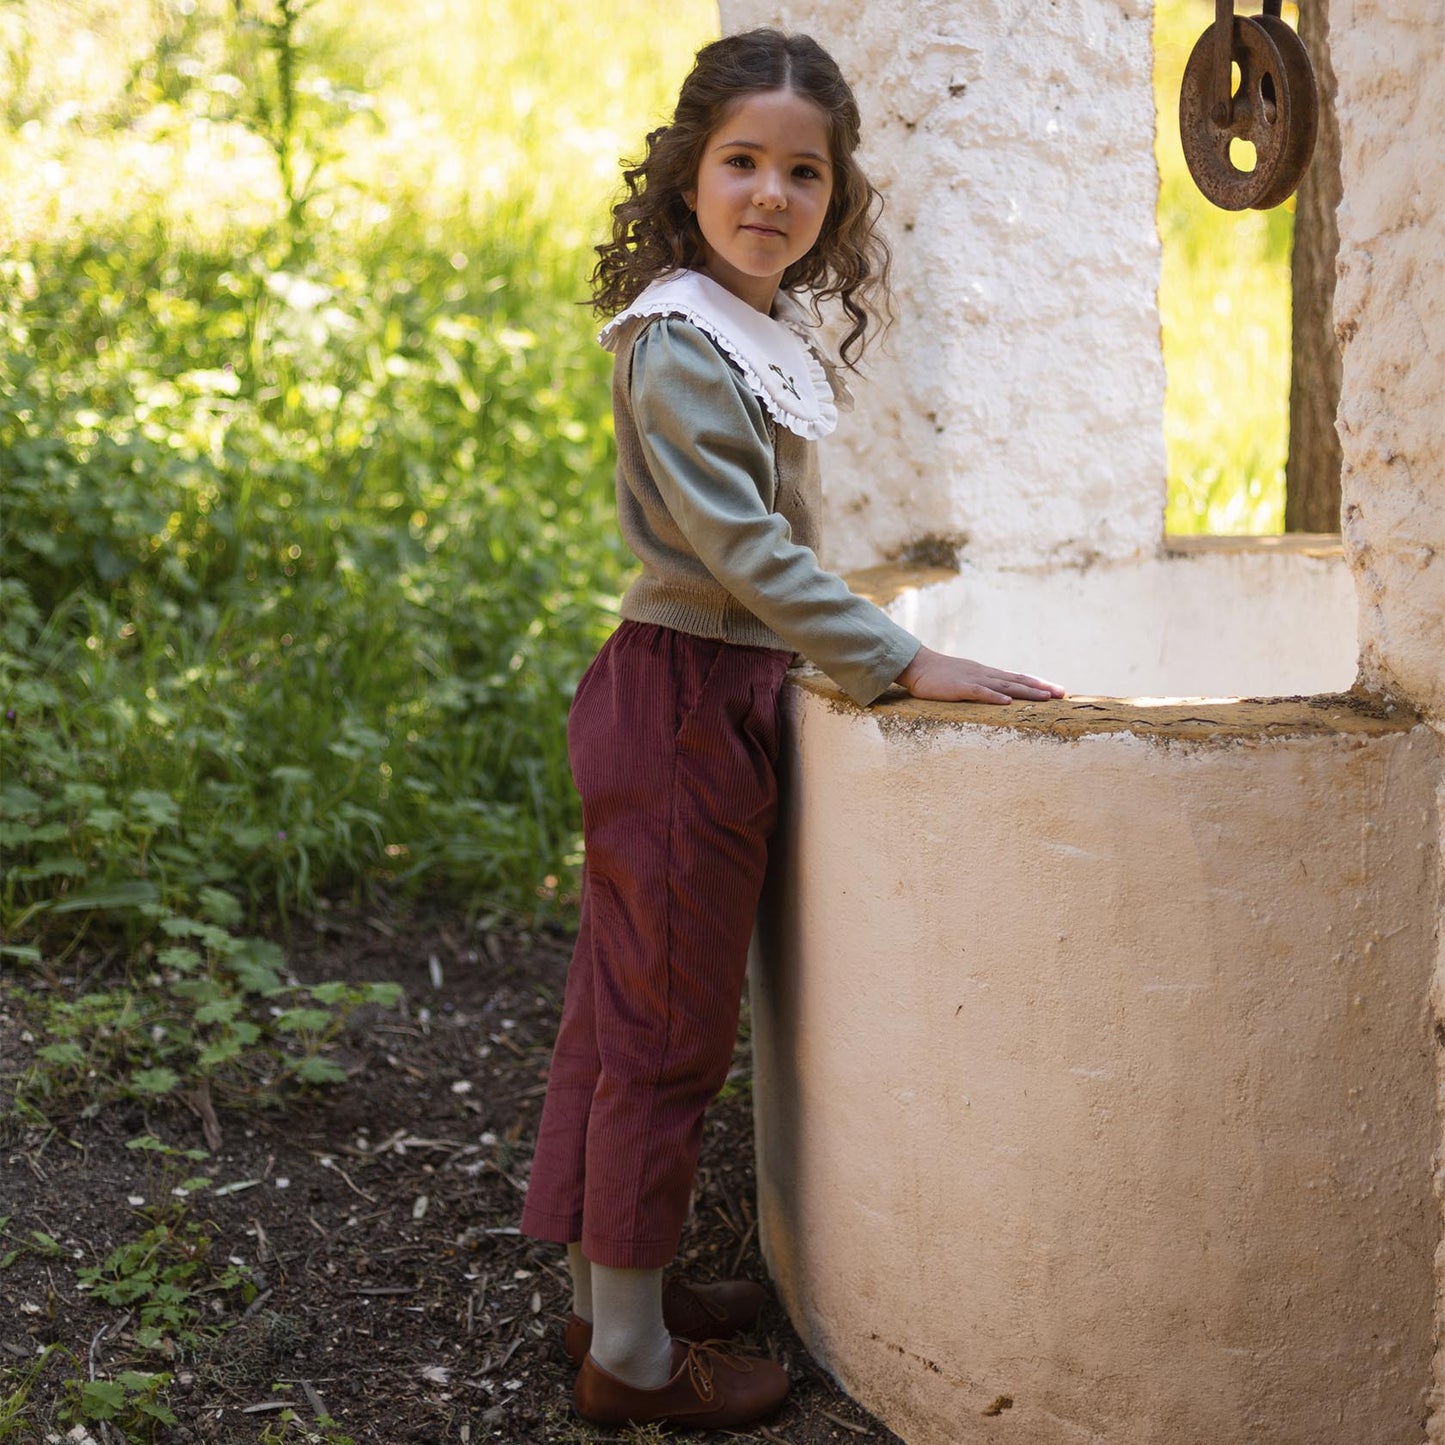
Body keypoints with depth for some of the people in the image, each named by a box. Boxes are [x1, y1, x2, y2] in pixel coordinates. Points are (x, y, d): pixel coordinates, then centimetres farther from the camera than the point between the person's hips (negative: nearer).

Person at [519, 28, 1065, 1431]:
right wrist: (906, 663, -26)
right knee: (671, 1026, 0)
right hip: (683, 697, -9)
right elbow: (743, 549, -25)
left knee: (631, 1009, 16)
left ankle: (610, 1292, 30)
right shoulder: (679, 338, -17)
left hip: (723, 692, 9)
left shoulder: (772, 331, 11)